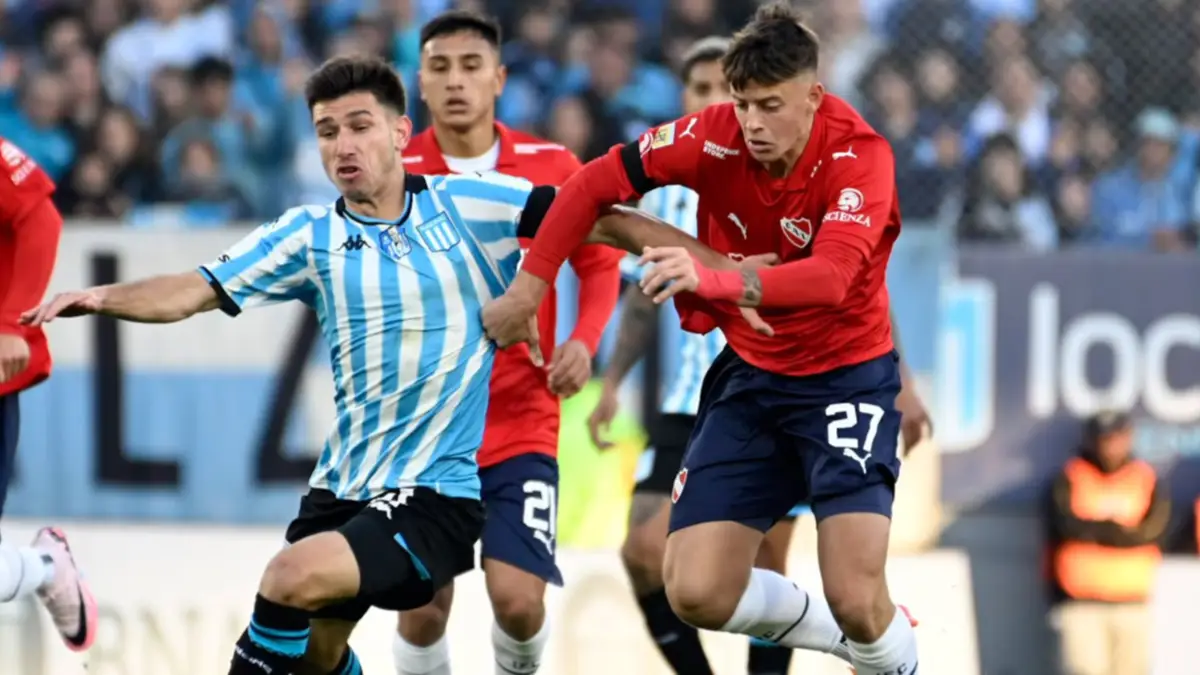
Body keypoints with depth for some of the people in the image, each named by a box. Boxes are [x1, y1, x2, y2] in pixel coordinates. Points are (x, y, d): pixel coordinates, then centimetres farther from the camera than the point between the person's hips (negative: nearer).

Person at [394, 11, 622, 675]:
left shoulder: (551, 167, -2)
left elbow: (599, 260, 10)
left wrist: (583, 341, -7)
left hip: (522, 426, 0)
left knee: (517, 598, -12)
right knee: (422, 609, -2)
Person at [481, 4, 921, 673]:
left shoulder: (860, 156, -24)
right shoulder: (717, 136, -13)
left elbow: (830, 278, -40)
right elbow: (593, 185, -2)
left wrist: (712, 279, -54)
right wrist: (527, 289, -7)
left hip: (846, 375, -5)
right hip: (751, 375, 5)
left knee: (858, 603, -19)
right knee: (697, 593, -5)